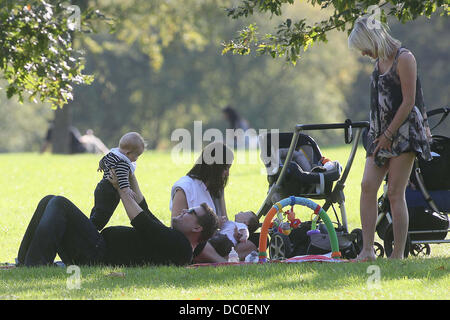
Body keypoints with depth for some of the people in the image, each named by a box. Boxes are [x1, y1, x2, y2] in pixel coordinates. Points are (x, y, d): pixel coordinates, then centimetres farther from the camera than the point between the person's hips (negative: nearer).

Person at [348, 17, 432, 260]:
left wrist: (388, 135, -14)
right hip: (381, 134, 8)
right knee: (368, 186, -6)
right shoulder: (380, 60, 14)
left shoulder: (404, 58, -11)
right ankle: (367, 251, -8)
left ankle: (398, 255, -4)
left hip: (403, 133, -8)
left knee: (395, 193, -8)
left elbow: (409, 101, -14)